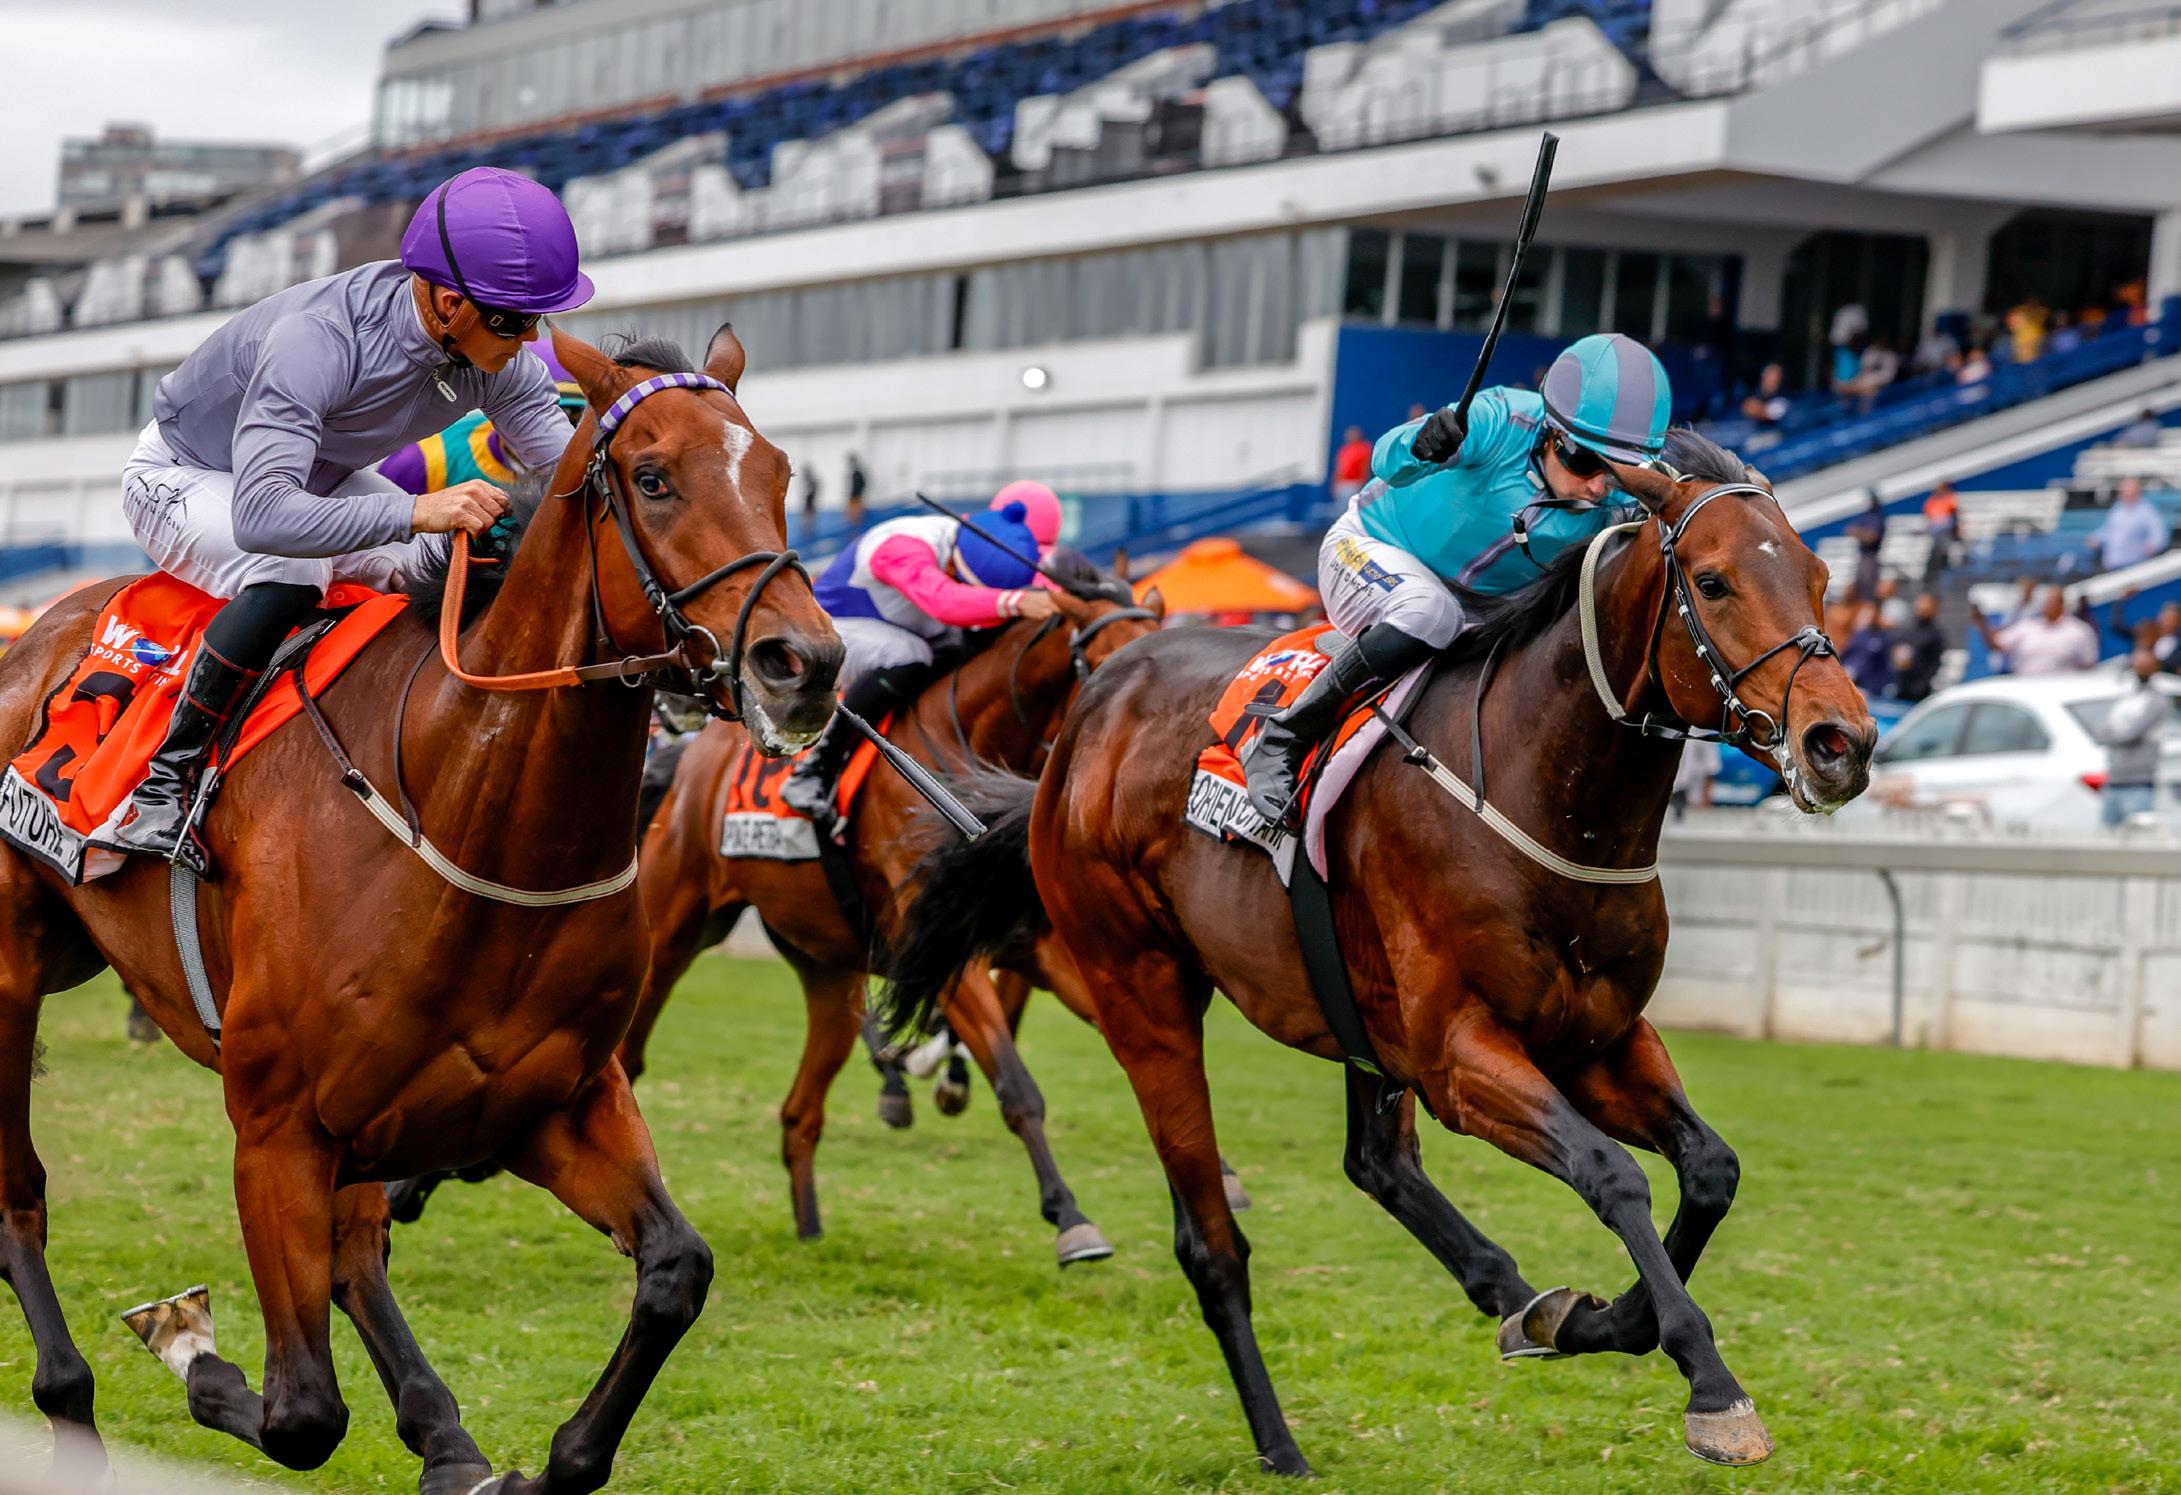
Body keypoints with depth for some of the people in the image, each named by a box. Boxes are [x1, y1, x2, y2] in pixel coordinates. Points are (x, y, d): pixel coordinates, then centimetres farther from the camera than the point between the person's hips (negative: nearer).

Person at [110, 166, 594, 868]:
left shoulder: (501, 356, -21)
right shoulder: (316, 338, -42)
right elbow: (260, 515, -52)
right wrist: (416, 510, -59)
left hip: (320, 476, 7)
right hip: (185, 477, -7)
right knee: (291, 575, -37)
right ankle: (164, 778, -23)